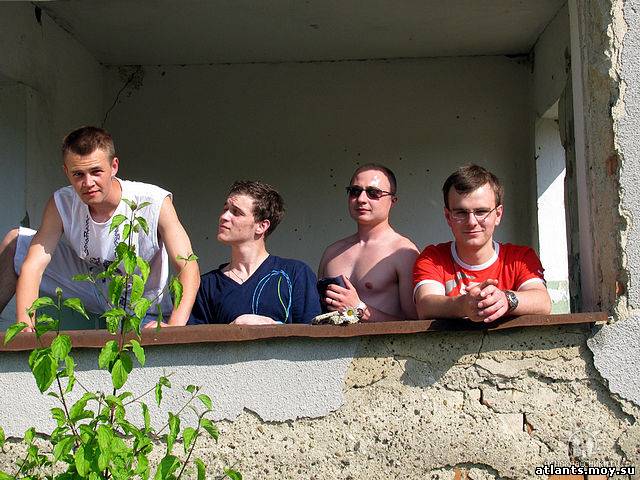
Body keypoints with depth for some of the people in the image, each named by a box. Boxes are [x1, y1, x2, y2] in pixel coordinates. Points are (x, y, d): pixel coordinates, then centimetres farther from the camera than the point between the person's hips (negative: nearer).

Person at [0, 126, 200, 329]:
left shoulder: (156, 203, -28)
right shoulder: (61, 204, -15)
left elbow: (188, 268, -32)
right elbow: (33, 265, -19)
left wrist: (173, 328, -48)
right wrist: (24, 327, -35)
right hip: (93, 286, 4)